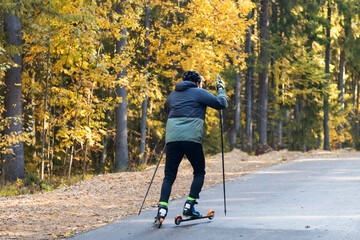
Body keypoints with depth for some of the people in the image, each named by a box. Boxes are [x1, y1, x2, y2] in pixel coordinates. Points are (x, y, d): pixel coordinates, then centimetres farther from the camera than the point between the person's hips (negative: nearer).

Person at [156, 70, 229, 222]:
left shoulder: (173, 94, 21)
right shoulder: (199, 93, 6)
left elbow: (167, 109, 40)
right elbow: (222, 104, 4)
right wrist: (221, 89, 21)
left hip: (172, 138, 4)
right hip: (191, 138, -4)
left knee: (169, 176, 6)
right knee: (199, 173, 13)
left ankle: (162, 206, -13)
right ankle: (189, 206, 2)